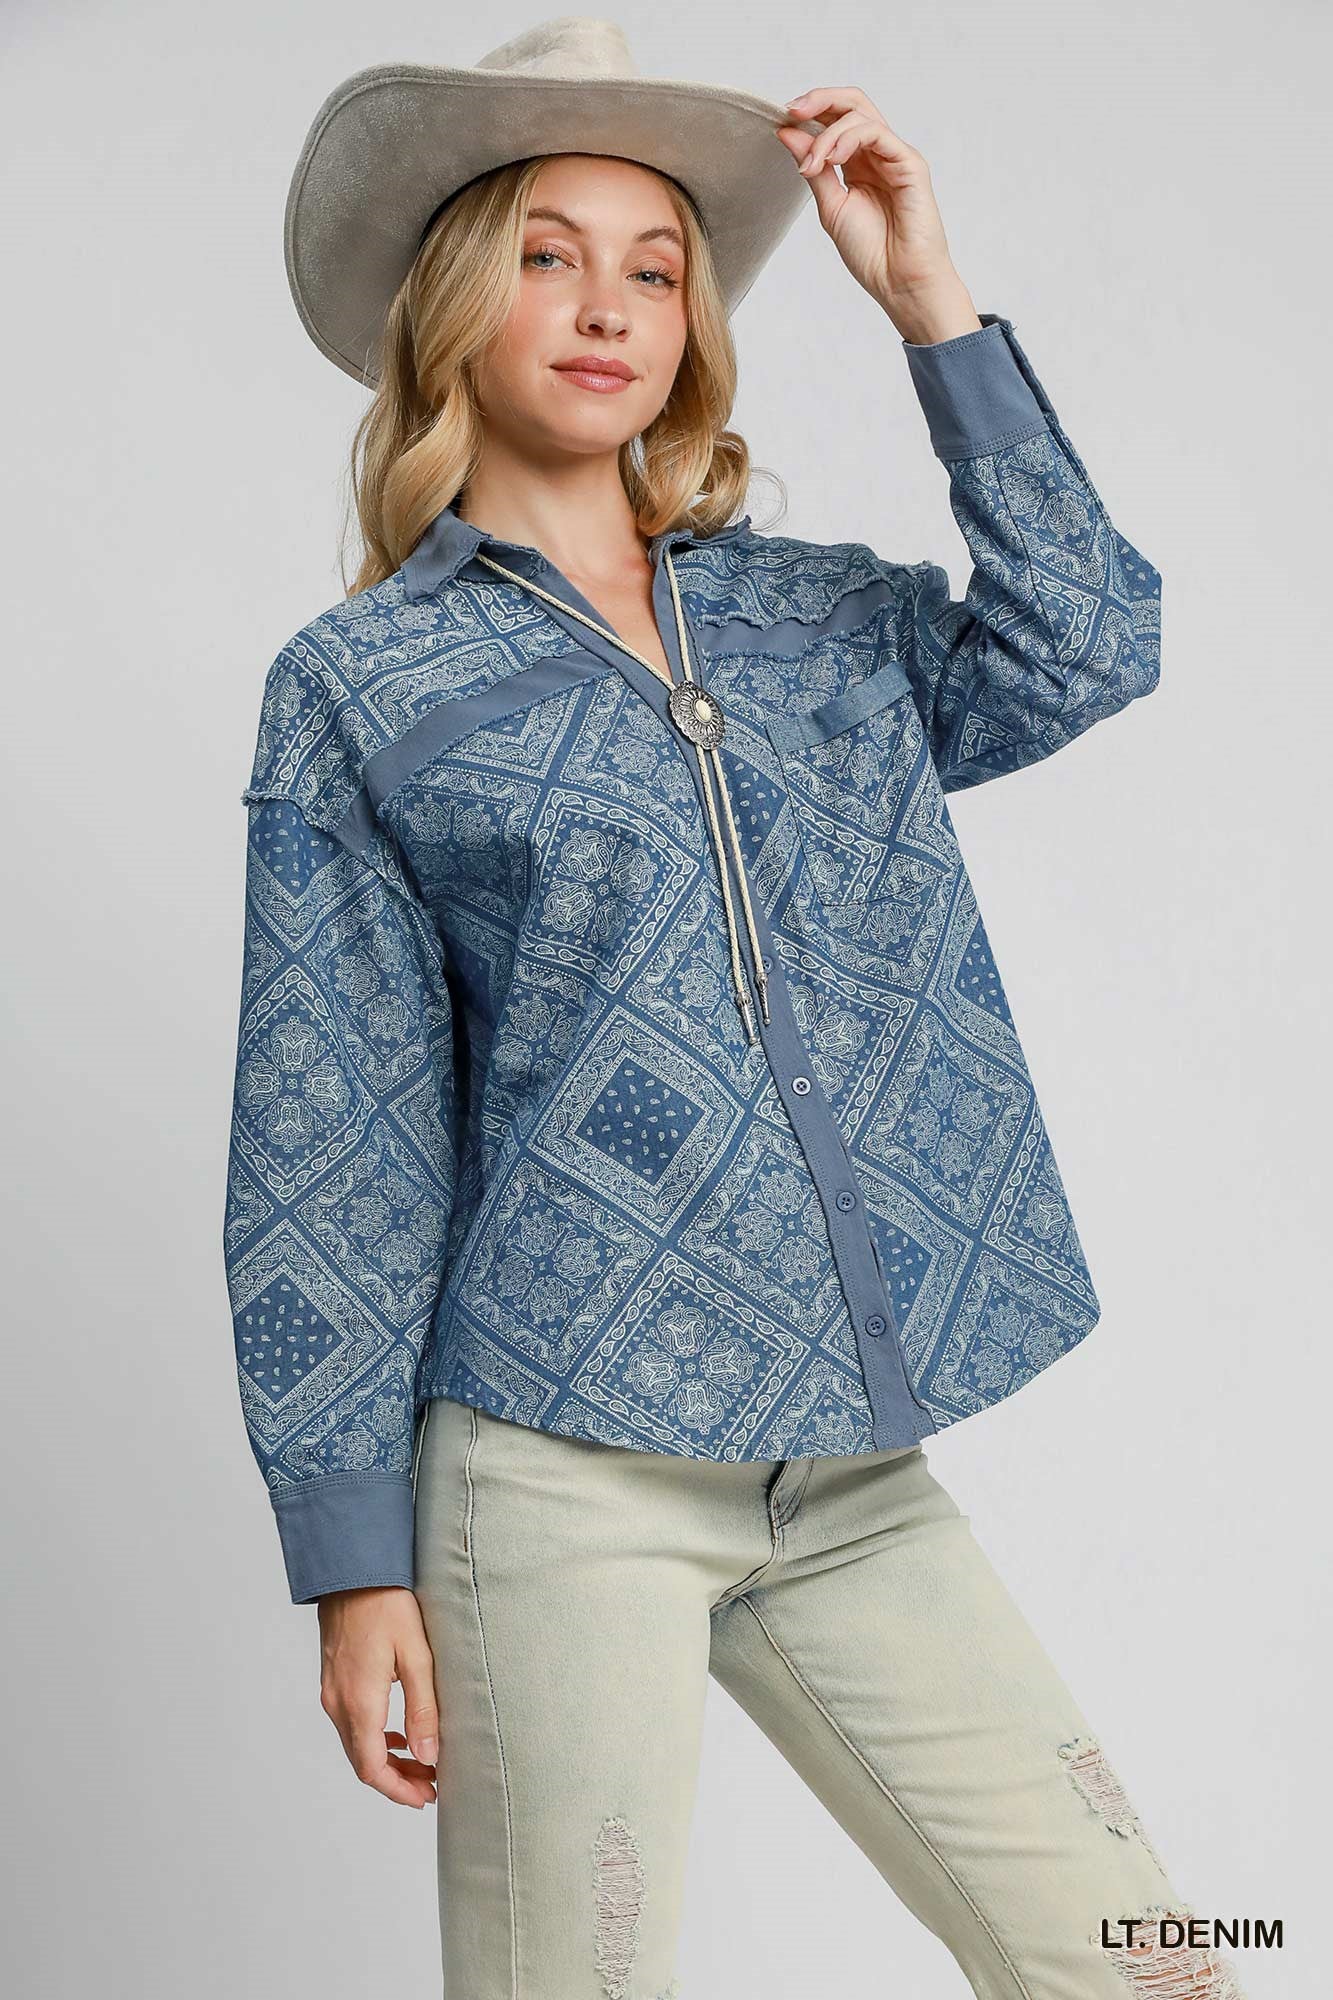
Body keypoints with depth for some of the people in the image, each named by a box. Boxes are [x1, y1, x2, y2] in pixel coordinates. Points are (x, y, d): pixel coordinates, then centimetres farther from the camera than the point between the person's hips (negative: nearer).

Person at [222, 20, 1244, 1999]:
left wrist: (930, 301, -2)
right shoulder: (361, 685, 2)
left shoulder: (816, 611, 14)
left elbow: (1083, 647, -5)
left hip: (852, 1471, 4)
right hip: (566, 1464, -4)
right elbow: (329, 1143, -1)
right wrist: (352, 1554, -4)